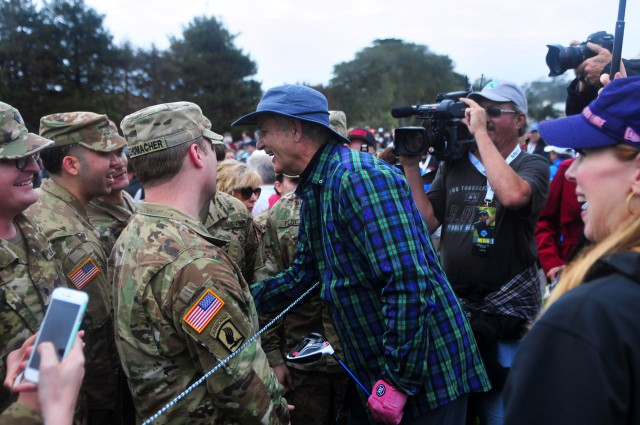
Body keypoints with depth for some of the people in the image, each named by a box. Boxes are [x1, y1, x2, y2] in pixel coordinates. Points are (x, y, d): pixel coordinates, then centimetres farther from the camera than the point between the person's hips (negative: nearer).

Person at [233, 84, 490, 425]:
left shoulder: (360, 178, -22)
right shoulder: (314, 192, 9)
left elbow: (409, 281, -28)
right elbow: (302, 277, 16)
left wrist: (398, 379, -24)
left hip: (426, 371, -9)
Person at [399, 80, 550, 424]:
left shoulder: (532, 165, -4)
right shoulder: (453, 167, 8)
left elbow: (512, 195, -28)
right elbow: (426, 223, 3)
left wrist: (480, 131, -20)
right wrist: (411, 166, -4)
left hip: (506, 318, -4)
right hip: (452, 309, 4)